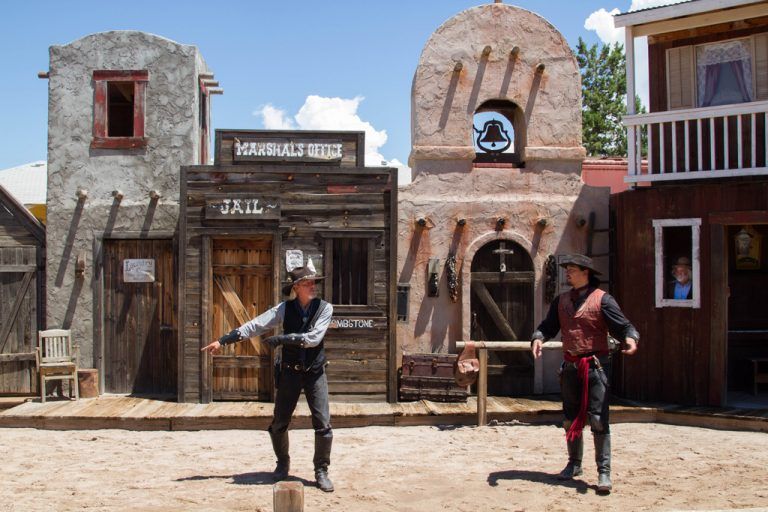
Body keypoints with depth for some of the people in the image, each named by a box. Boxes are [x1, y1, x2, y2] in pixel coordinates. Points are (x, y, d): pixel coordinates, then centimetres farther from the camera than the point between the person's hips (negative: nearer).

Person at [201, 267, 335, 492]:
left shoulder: (324, 308, -8)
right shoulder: (284, 309, -4)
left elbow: (314, 338, -20)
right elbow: (255, 325, -7)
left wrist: (281, 339, -22)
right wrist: (223, 340, -13)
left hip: (315, 372, -1)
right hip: (290, 371, 1)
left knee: (323, 425, -6)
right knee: (279, 424, 7)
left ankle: (321, 471, 10)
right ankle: (283, 464, 31)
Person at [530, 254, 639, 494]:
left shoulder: (602, 299, -6)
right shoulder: (561, 301, 11)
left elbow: (623, 325, -11)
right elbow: (548, 325, 7)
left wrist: (630, 338, -32)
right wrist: (538, 338, -14)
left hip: (595, 365, -6)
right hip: (570, 367, 6)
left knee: (598, 419, -10)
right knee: (570, 419, 15)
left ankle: (604, 472, -4)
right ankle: (574, 464, 32)